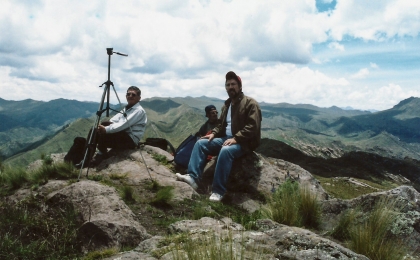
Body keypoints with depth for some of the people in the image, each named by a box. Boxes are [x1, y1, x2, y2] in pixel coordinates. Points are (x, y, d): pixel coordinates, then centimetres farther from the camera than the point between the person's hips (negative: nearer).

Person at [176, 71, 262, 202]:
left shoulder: (250, 103, -7)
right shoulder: (227, 104, 18)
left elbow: (253, 127, -17)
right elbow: (221, 124, 25)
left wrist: (236, 138, -26)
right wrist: (213, 133, 3)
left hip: (243, 142, -8)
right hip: (226, 138, 8)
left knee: (225, 151, -38)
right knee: (201, 143, -8)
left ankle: (218, 191, -33)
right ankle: (193, 177, -21)